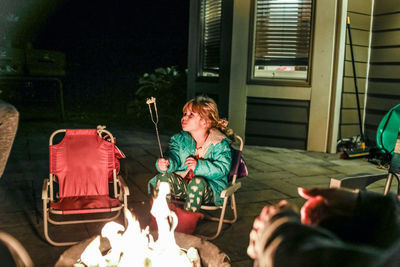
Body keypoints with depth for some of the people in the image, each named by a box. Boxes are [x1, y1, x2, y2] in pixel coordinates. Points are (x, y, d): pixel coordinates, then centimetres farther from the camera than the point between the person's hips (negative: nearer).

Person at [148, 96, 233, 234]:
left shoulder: (219, 143, -9)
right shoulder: (180, 139, 5)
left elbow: (222, 169, -18)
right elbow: (174, 158, -9)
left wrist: (199, 166, -29)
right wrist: (166, 163, -34)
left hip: (210, 188, -4)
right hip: (182, 184, 4)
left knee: (197, 183, -37)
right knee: (163, 177, -22)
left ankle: (187, 223, -21)